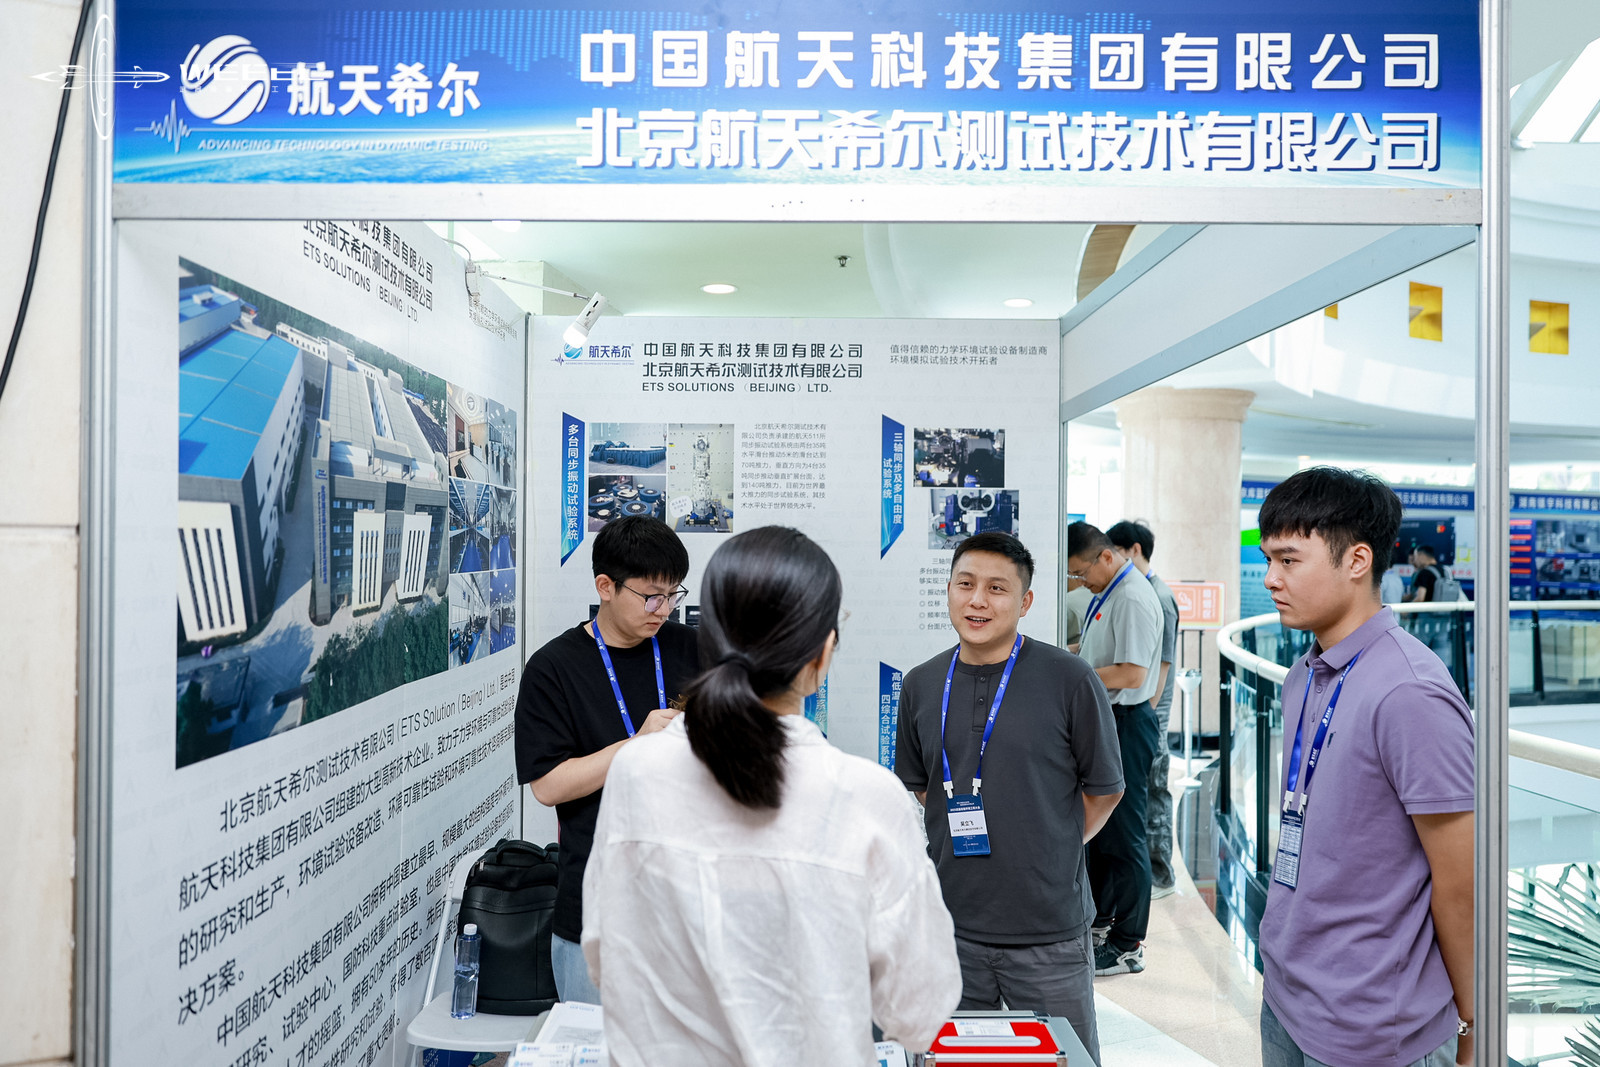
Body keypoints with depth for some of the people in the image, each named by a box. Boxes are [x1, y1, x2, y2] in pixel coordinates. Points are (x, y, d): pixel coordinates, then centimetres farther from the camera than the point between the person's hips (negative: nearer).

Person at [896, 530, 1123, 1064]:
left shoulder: (1069, 679, -9)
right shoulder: (921, 685, 2)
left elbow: (1104, 789, 1)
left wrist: (1049, 851, 4)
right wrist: (962, 839, 5)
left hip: (1048, 931, -3)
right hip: (951, 925, 3)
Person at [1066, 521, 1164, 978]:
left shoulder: (1134, 599, -20)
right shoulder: (1107, 595, 12)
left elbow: (1132, 673, -24)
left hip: (1127, 723, -11)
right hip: (1103, 719, 11)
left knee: (1124, 834, -2)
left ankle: (1128, 944, 9)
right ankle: (1100, 918, 36)